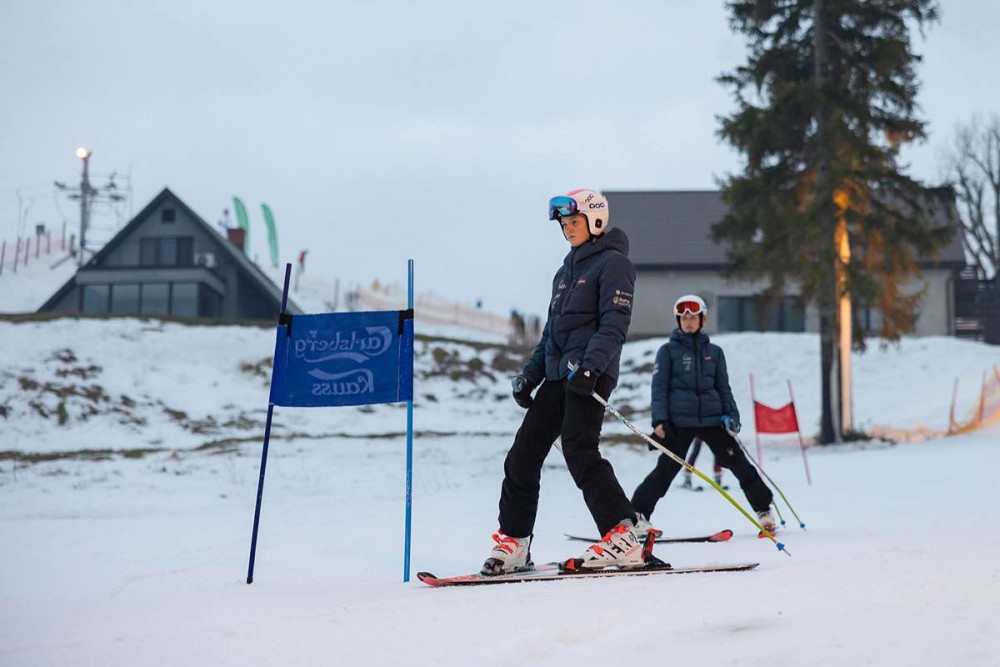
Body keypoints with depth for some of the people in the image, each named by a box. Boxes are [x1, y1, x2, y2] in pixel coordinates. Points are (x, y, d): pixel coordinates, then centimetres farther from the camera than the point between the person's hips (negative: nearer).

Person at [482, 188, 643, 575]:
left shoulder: (613, 263, -3)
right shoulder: (567, 270, 23)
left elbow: (614, 326, -14)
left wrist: (590, 366, -27)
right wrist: (531, 374, 17)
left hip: (589, 375, -9)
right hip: (558, 375, 9)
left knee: (579, 449, -21)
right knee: (523, 454, 3)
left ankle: (622, 539, -20)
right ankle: (513, 542, 10)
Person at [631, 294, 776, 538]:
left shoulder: (714, 352, 13)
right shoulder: (668, 350, 5)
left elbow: (723, 388, 17)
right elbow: (659, 387, 1)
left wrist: (731, 416, 4)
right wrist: (659, 420, -10)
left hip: (712, 418, 3)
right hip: (679, 420, -3)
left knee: (739, 464, 2)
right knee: (666, 469, -5)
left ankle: (764, 509, 13)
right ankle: (638, 514, 2)